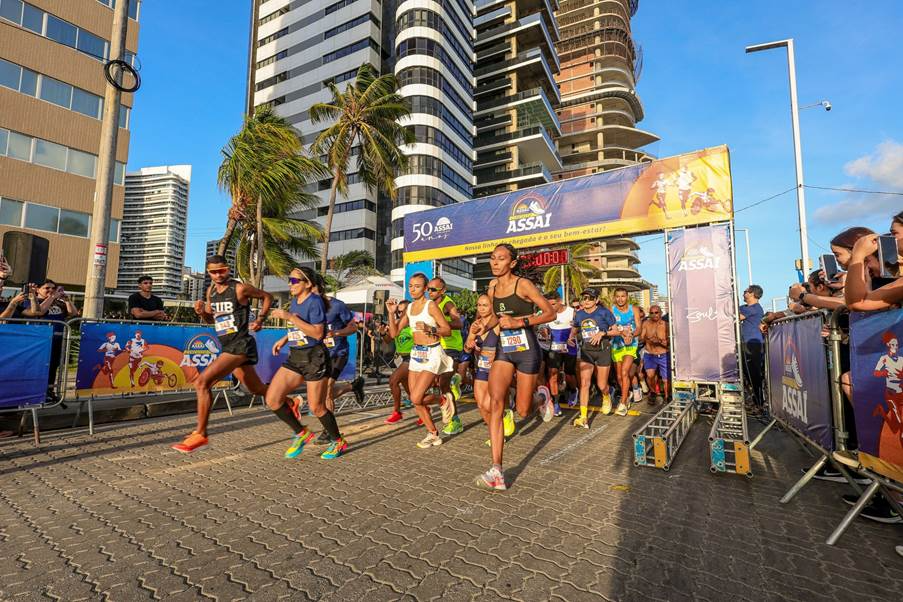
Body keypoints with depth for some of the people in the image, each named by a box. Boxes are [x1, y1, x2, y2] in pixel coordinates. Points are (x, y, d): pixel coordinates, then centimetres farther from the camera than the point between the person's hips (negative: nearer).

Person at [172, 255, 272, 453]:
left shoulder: (240, 288, -11)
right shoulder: (211, 291, 10)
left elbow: (267, 296, 1)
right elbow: (211, 320, 20)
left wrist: (260, 320, -7)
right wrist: (201, 312, -2)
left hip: (240, 345, -8)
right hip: (227, 346, 8)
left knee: (202, 382, -17)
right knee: (257, 389, 18)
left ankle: (200, 434, -6)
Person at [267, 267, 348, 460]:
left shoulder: (315, 301, -14)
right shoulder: (295, 301, 10)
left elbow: (317, 333, -23)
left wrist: (290, 317, -23)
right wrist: (284, 339, 12)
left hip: (315, 358, -8)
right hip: (295, 357, 8)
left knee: (316, 407, 1)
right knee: (272, 399, -1)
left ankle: (338, 442, 25)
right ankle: (301, 433, 19)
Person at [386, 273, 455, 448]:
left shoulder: (431, 305, -9)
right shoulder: (409, 308, 10)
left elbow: (447, 330, -12)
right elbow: (394, 333, 8)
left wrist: (429, 329, -27)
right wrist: (391, 313, -3)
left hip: (432, 354, -7)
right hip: (416, 354, 7)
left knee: (416, 398, -15)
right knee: (415, 400, 8)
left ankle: (443, 400, 14)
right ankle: (433, 434, 25)